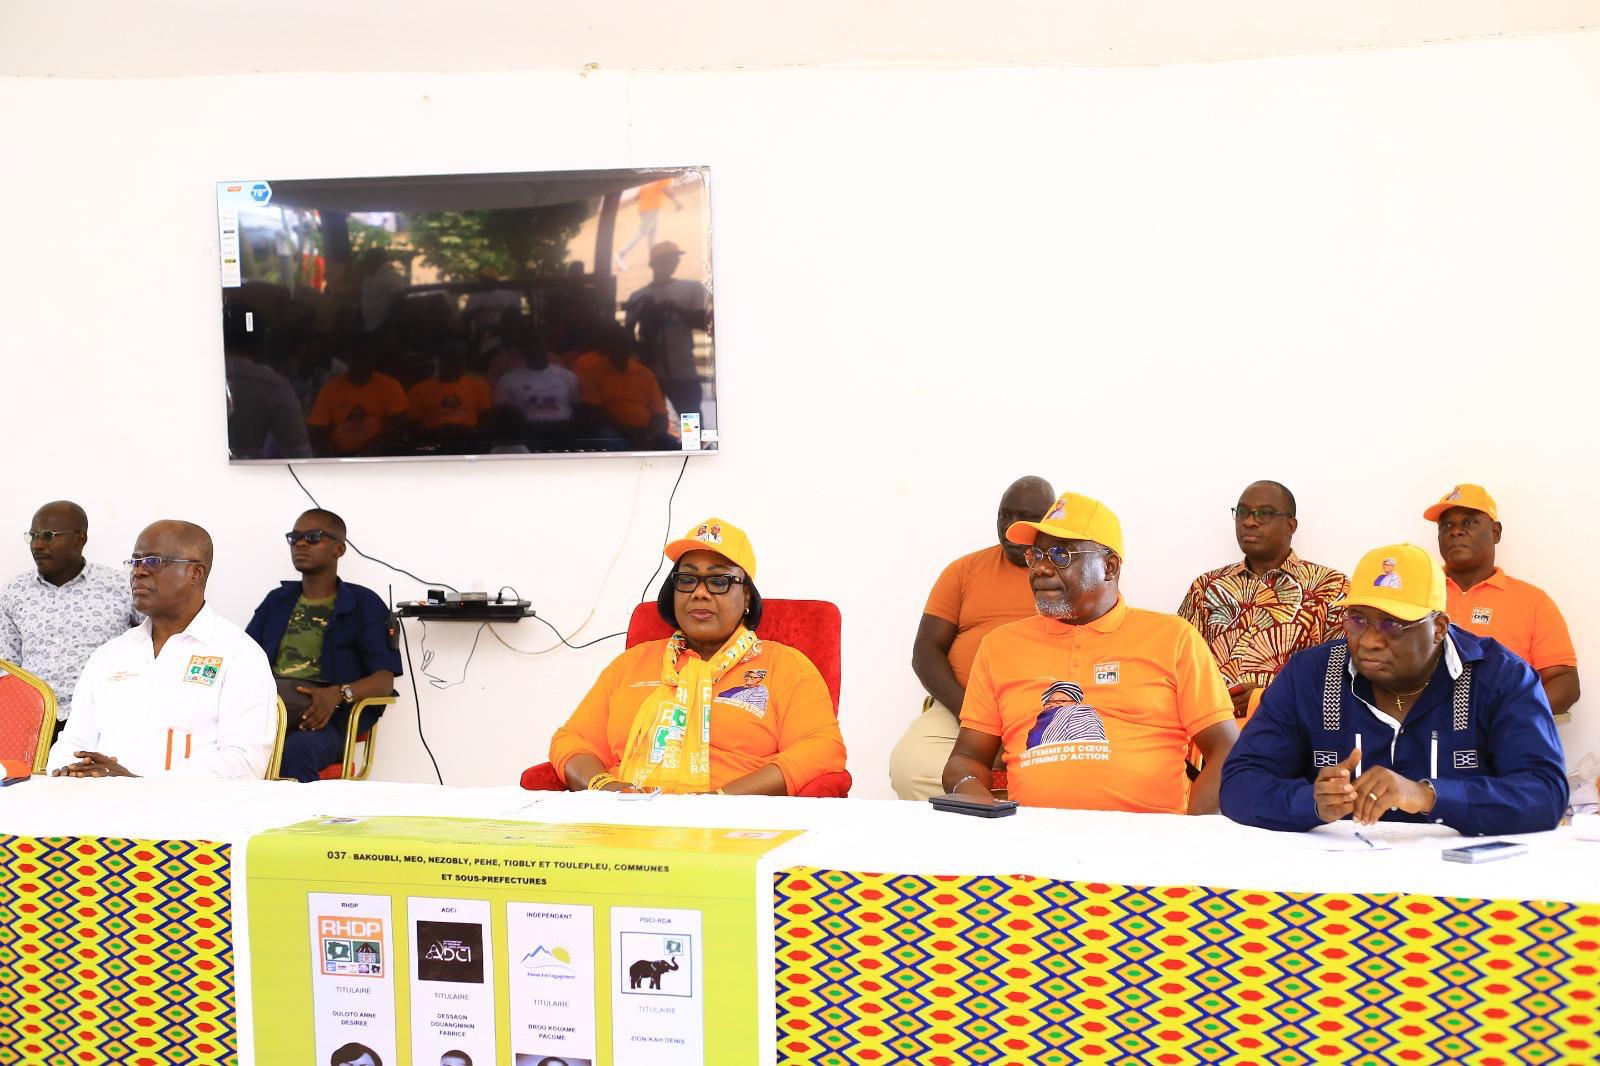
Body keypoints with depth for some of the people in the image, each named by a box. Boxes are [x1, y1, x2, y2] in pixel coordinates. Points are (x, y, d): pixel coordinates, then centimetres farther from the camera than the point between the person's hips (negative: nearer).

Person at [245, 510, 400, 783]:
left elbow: (384, 679, 2)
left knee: (295, 752, -37)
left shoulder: (364, 604, 12)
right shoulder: (277, 600, 26)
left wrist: (338, 694, -19)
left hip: (323, 720, -3)